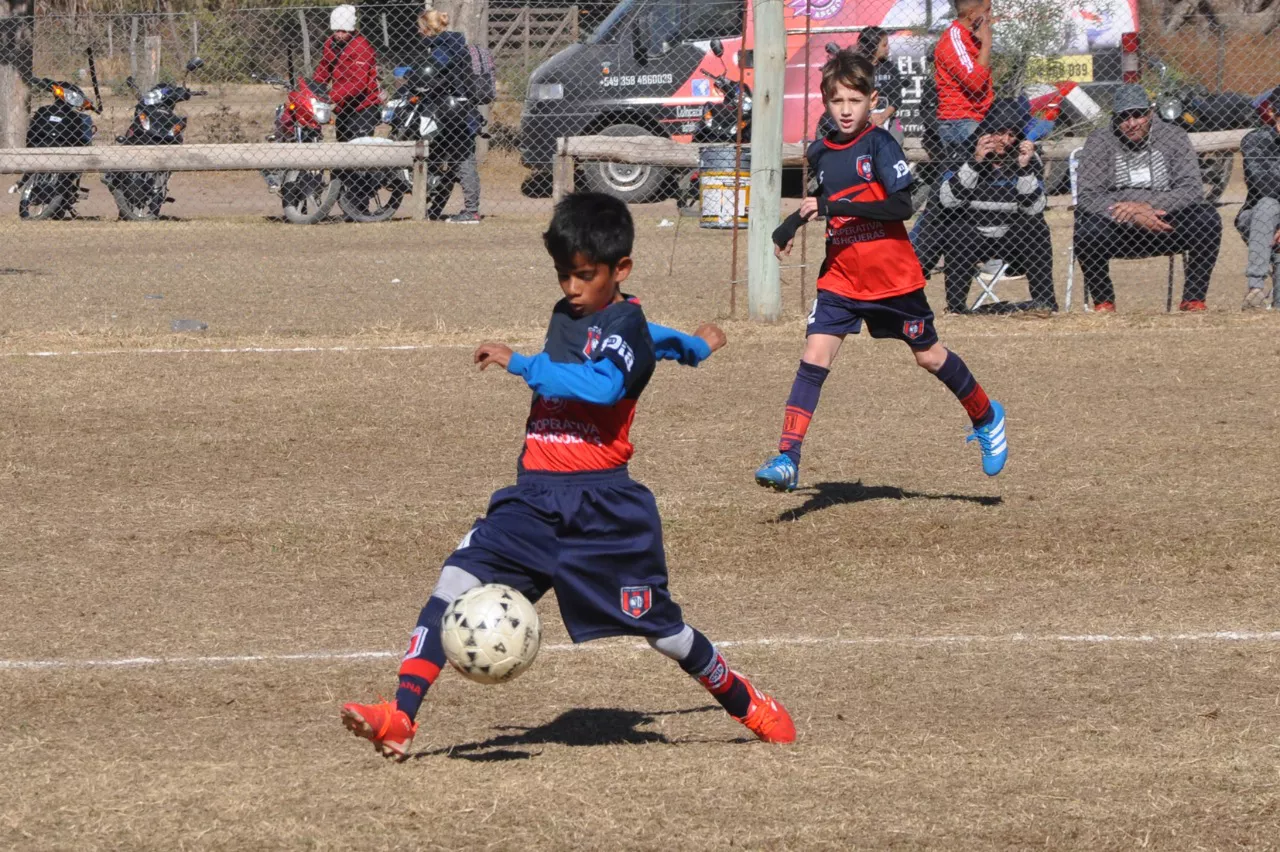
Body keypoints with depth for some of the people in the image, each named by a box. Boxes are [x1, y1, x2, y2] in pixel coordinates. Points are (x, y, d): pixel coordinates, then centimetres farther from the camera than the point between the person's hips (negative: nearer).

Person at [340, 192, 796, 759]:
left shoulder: (625, 324, -8)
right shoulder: (566, 317, 15)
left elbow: (603, 383, -29)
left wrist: (519, 364, -28)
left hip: (603, 509, -6)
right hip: (534, 500, 6)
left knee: (660, 626, 4)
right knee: (456, 581, -13)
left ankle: (746, 704, 29)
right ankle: (400, 719, -19)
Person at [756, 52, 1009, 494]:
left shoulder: (879, 144, -13)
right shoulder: (820, 153, 5)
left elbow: (902, 205, -22)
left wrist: (839, 207, -28)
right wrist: (795, 221, 10)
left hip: (892, 275, -4)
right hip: (840, 276, 4)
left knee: (929, 356, 12)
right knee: (814, 356, -11)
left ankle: (986, 417, 38)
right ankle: (787, 459, -16)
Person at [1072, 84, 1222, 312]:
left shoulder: (1173, 137, 1)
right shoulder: (1099, 141, -2)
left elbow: (1191, 190, -9)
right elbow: (1086, 196, -12)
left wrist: (1144, 207, -24)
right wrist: (1135, 217, -27)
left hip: (1164, 228, 1)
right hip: (1117, 232, -1)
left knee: (1207, 219, -24)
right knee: (1087, 229, -32)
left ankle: (1194, 299, -13)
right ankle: (1103, 301, -10)